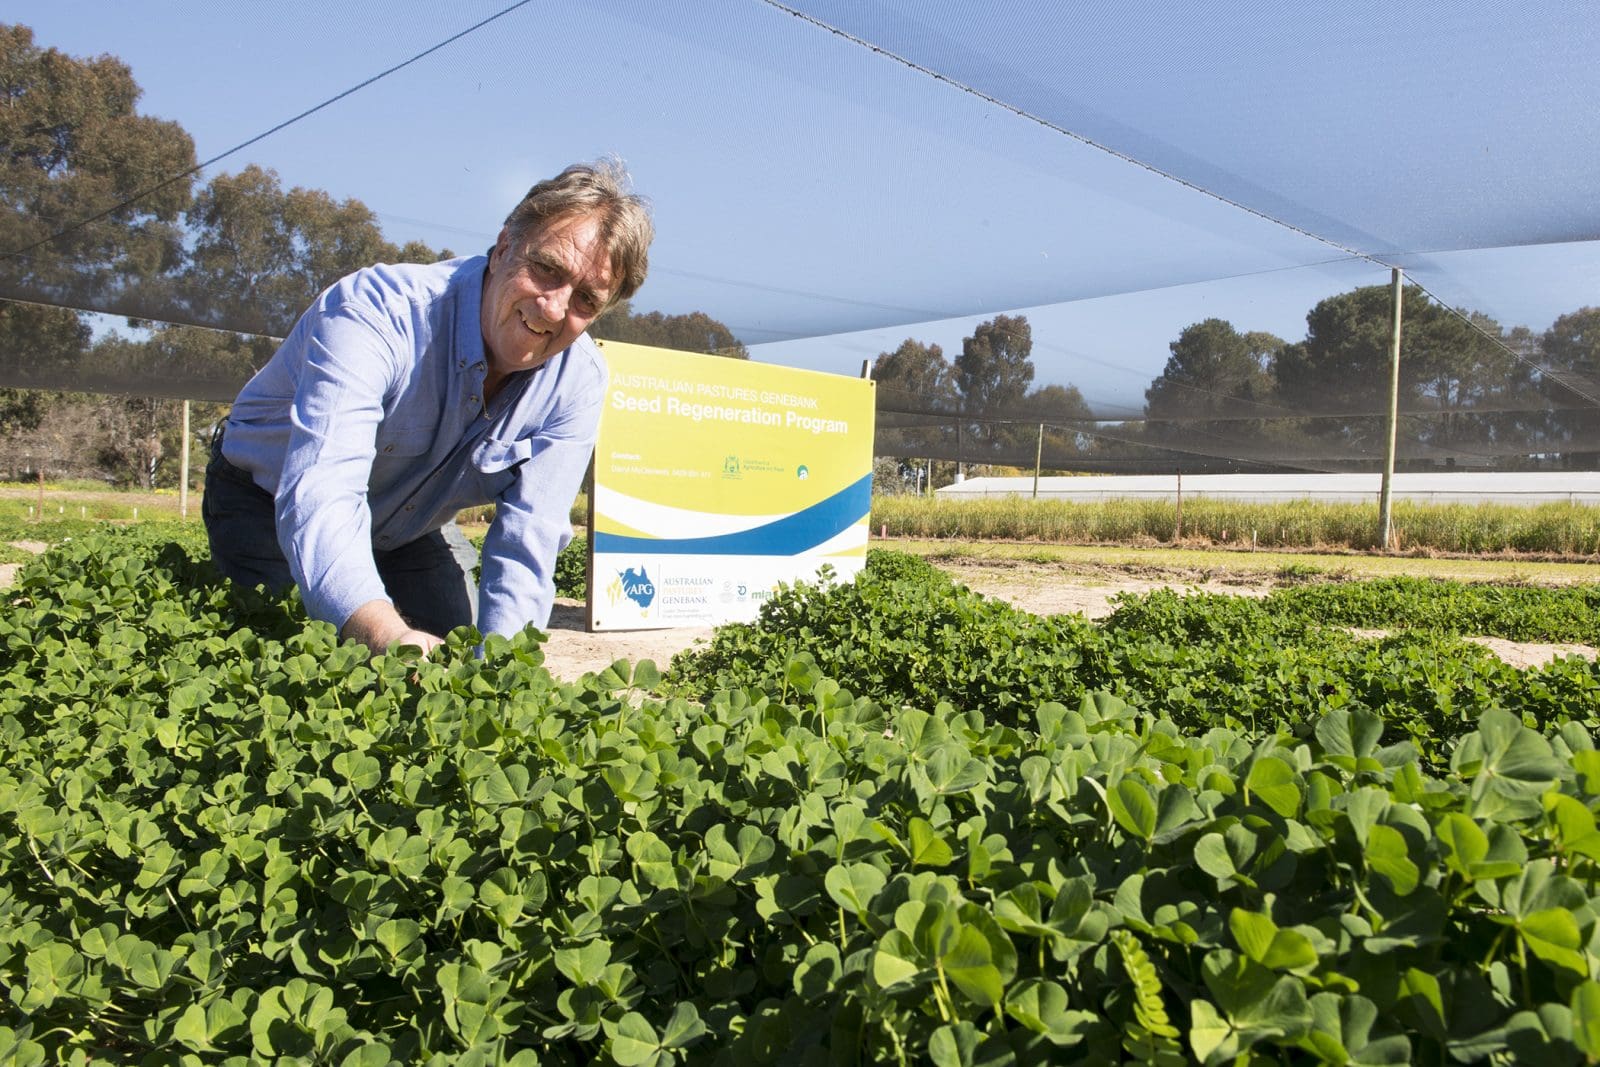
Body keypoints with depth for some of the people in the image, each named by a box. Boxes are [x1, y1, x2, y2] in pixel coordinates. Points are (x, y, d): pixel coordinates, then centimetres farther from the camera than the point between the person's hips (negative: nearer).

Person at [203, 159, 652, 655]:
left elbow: (526, 543, -24)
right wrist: (387, 634, -65)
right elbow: (319, 498, -48)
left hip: (415, 529, 4)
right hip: (268, 504, -3)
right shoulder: (375, 311, -36)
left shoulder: (577, 379, -21)